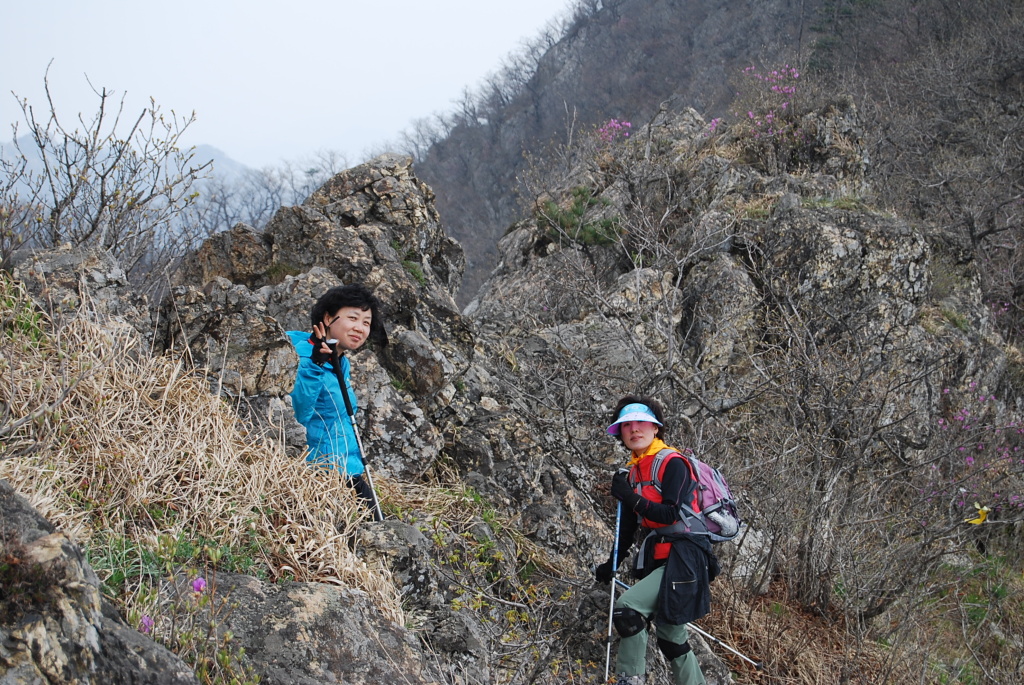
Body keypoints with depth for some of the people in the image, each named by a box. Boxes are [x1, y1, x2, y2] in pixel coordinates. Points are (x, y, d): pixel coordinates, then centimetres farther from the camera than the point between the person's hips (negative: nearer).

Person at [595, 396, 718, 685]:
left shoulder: (673, 464, -9)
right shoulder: (633, 472, 14)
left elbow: (673, 515, -19)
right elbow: (628, 525, 20)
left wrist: (631, 499, -23)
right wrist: (612, 564, 19)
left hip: (681, 560, -9)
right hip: (657, 560, 9)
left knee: (627, 609, -21)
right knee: (671, 638, 12)